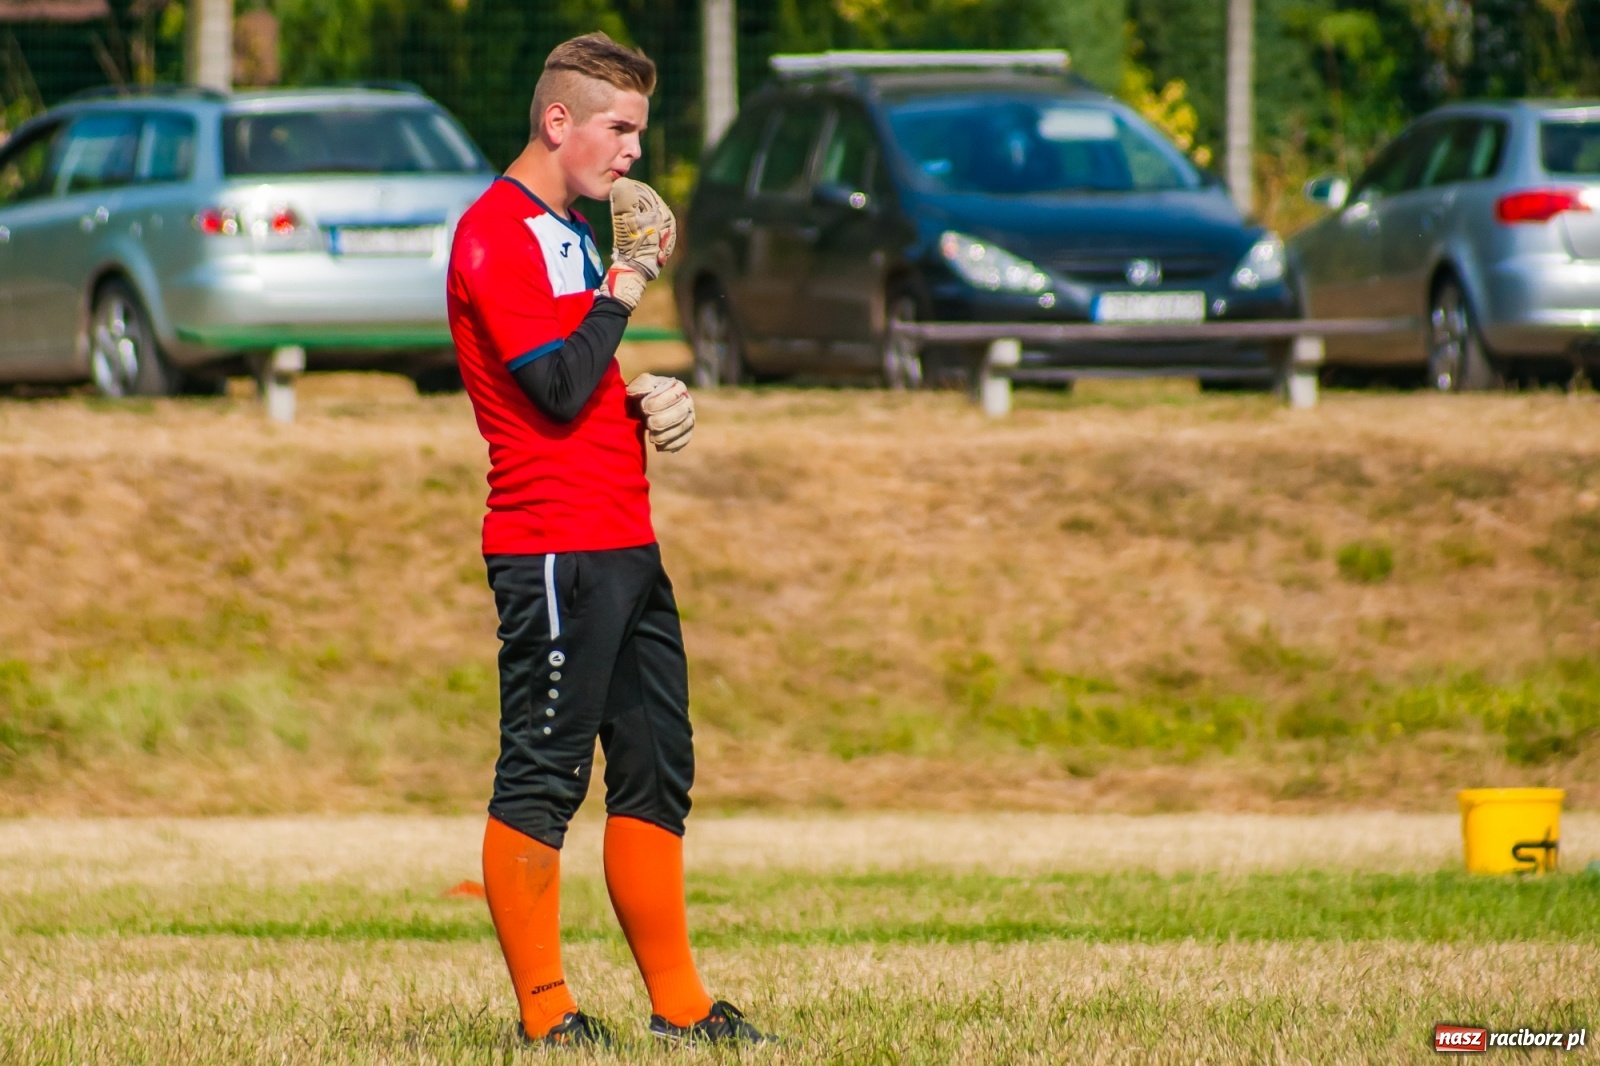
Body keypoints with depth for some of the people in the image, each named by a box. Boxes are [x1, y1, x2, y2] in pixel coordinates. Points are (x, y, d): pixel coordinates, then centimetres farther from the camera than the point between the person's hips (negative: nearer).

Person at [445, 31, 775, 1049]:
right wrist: (624, 286, -9)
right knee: (542, 780, -6)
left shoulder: (569, 230, 20)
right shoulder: (498, 235, -11)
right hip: (555, 548, -10)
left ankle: (680, 1004, 15)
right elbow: (559, 389, -19)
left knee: (656, 770, 11)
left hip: (624, 544, 10)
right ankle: (545, 1011, -3)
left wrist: (650, 397, 9)